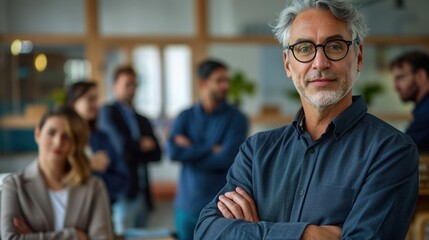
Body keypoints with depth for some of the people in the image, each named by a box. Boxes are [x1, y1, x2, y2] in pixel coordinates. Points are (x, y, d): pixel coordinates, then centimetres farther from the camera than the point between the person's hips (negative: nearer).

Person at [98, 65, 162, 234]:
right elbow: (122, 144, -15)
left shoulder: (143, 121, 18)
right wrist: (143, 145, 3)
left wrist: (134, 149, -7)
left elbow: (156, 154, 8)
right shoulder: (108, 112, -1)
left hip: (142, 193, 6)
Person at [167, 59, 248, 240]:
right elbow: (173, 151, -9)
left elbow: (226, 158, -13)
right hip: (187, 205, 3)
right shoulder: (185, 117, 7)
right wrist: (211, 149, -12)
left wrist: (191, 151, -5)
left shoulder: (236, 118, -2)